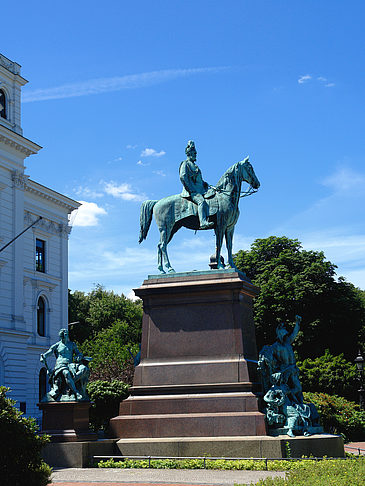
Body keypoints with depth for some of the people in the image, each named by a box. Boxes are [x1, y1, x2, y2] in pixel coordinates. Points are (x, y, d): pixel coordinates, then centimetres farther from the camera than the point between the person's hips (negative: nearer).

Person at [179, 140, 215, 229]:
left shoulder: (194, 165, 28)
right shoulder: (185, 164, 2)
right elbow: (183, 177, -12)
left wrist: (205, 184, 13)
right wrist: (190, 189, -17)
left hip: (200, 190, 9)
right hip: (191, 191, -9)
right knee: (201, 201, -33)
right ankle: (203, 223, -46)